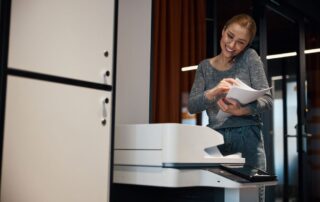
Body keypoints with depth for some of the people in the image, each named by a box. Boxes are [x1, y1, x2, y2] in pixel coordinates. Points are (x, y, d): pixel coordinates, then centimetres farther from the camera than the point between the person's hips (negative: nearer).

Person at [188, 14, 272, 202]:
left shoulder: (250, 57, 4)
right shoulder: (205, 66, 10)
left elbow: (268, 100, -3)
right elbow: (192, 106, -1)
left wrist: (241, 111, -23)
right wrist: (214, 92, -21)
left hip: (247, 136, -2)